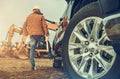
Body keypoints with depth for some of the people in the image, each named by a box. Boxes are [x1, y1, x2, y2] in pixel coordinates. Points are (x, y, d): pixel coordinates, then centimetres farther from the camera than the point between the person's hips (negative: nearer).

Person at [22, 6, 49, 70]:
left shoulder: (29, 16, 16)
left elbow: (24, 26, 15)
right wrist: (46, 33, 3)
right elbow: (44, 25, -2)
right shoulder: (41, 16, 7)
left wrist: (25, 33, 20)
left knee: (32, 50, 2)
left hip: (32, 35, 2)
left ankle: (33, 65, -3)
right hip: (40, 34, -2)